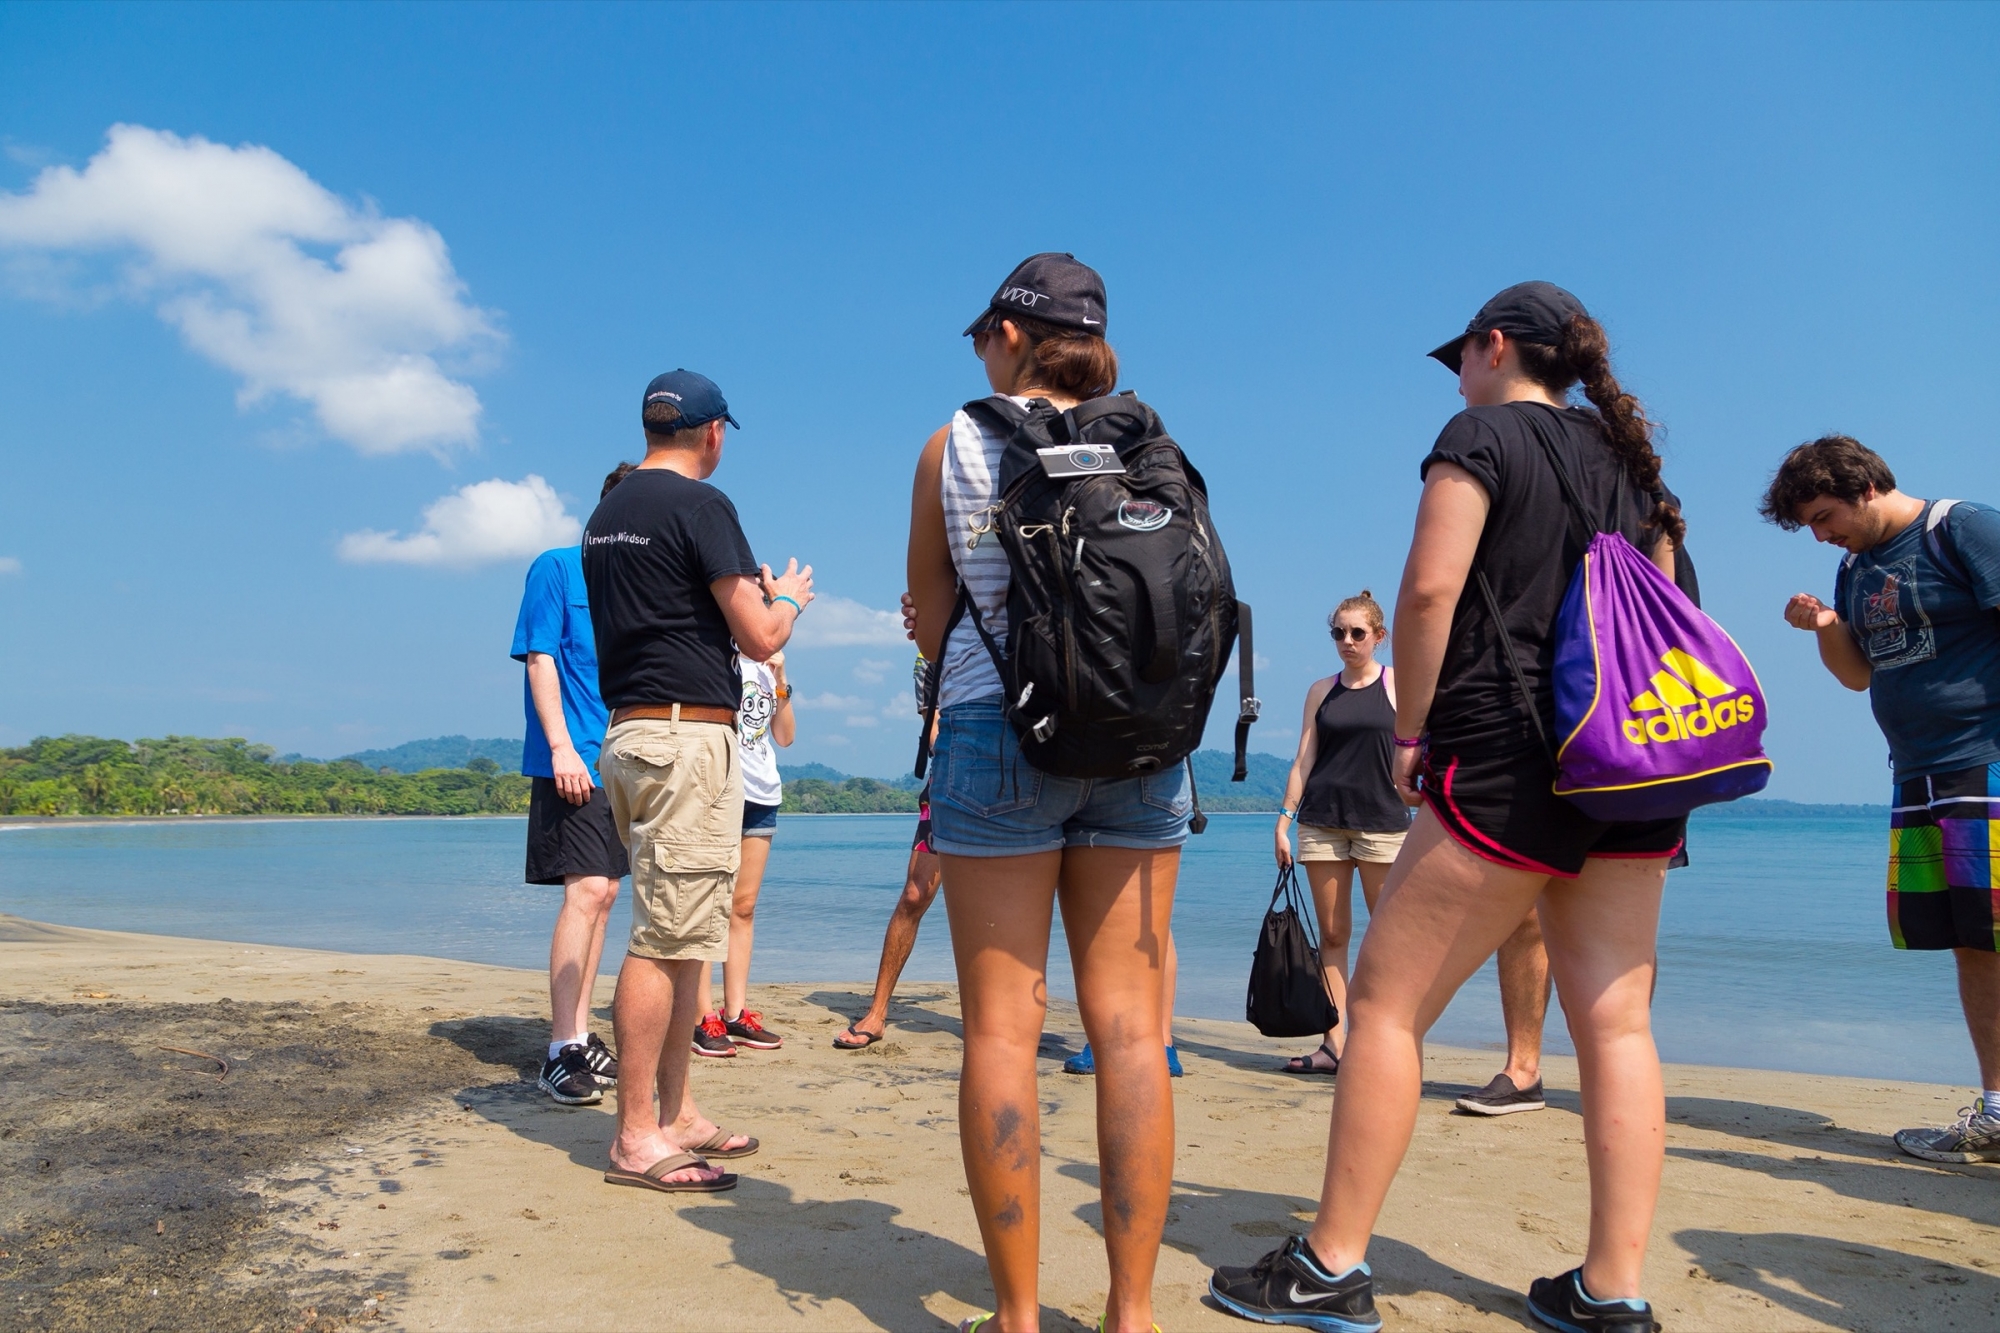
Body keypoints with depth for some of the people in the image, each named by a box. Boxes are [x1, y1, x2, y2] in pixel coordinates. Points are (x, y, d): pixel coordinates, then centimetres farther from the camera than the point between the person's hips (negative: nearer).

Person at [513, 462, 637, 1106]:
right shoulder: (558, 568, -3)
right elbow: (541, 659, -9)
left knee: (602, 894, 9)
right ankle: (560, 1051, -7)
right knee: (587, 890, -14)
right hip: (574, 761, -7)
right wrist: (562, 747, -18)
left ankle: (581, 1034, 18)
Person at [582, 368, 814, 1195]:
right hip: (688, 737, -9)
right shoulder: (700, 504, -9)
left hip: (627, 730, 9)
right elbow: (761, 638, -12)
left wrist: (743, 592, 33)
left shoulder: (605, 515, 17)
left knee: (678, 936, 14)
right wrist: (789, 597, 9)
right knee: (666, 939, -5)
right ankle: (636, 1139, 1)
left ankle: (677, 1116, 21)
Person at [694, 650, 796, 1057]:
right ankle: (703, 1016, -4)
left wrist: (780, 682, 3)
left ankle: (736, 1013, 10)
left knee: (744, 906, 7)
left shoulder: (766, 667, 18)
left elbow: (785, 736, 14)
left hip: (762, 794, 6)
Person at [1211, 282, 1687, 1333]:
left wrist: (1410, 730, -5)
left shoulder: (1483, 435, -2)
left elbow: (1430, 589, -13)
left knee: (1386, 1003, -1)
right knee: (1614, 1023, 7)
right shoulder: (1628, 457, 18)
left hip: (1510, 761, -8)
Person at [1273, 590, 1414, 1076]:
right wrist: (1284, 819, 4)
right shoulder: (1321, 691, 12)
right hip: (1322, 821, 3)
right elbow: (1304, 759, 11)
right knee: (1333, 933, 4)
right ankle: (1332, 1044, 8)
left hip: (1382, 821, -3)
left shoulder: (1399, 685, 4)